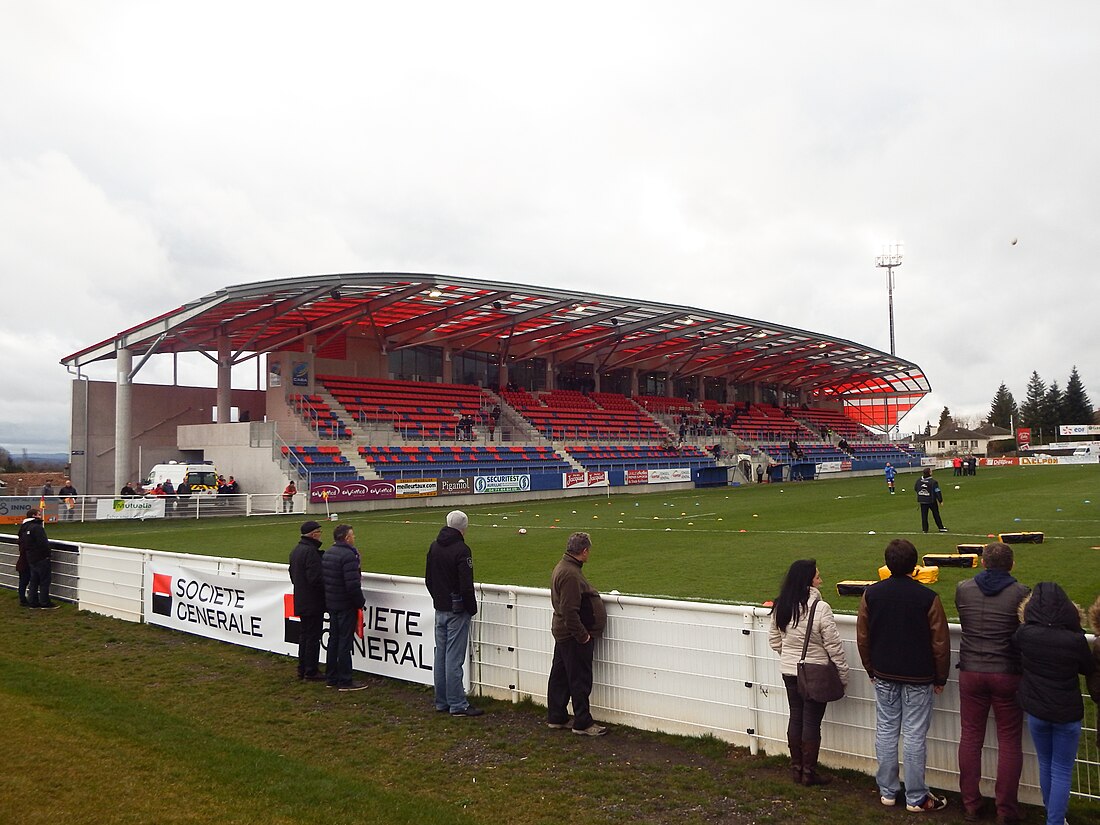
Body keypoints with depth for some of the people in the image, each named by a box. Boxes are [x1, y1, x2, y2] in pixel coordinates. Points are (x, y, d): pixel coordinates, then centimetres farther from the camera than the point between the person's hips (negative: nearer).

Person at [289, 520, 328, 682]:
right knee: (313, 637, -3)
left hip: (301, 601, 10)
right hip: (313, 602, -10)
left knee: (304, 635, 17)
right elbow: (316, 578, -25)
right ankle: (310, 672, 2)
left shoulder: (296, 550, 12)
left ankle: (302, 669, 23)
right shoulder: (311, 552, -20)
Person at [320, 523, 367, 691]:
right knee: (345, 642, -2)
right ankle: (345, 681, 3)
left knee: (333, 640, 16)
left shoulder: (327, 553, 9)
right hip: (346, 606, -9)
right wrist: (360, 602, -11)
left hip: (331, 604, 9)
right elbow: (353, 585, -25)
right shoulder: (348, 555, -20)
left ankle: (332, 678, 23)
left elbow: (323, 578, 13)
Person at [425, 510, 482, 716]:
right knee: (454, 658, -4)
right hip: (457, 611, -7)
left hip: (439, 610, 7)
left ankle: (442, 702, 20)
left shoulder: (434, 546, 7)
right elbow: (466, 585, -19)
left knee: (440, 656, 12)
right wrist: (472, 608, -6)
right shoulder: (461, 549, -17)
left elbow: (428, 580, 15)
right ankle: (458, 705, 1)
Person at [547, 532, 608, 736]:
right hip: (574, 636, -10)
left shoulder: (563, 567, 10)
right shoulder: (571, 574, -24)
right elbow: (570, 611, -26)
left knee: (560, 677, 16)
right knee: (580, 680, -1)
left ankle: (556, 718, 26)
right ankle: (582, 723, 8)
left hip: (562, 633, 11)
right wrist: (583, 635, -20)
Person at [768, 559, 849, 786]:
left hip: (789, 672, 5)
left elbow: (774, 640, 9)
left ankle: (796, 767, 25)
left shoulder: (780, 607, -1)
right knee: (812, 721, 5)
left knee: (795, 717, 15)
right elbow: (834, 646, -15)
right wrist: (843, 675, -4)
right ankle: (809, 772, 15)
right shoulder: (820, 608, -20)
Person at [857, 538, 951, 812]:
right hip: (918, 677, -3)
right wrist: (940, 678, 5)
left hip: (884, 676, 3)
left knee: (886, 732, 12)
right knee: (914, 737, 4)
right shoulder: (928, 597, -15)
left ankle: (887, 792, 22)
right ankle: (916, 798, 13)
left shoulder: (871, 594, -5)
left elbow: (862, 638, 3)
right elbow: (940, 643, -9)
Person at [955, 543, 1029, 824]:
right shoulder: (1021, 593, -10)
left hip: (971, 672, 2)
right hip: (1008, 674, -2)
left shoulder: (962, 589, -2)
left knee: (970, 738, 12)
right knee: (1009, 742, 9)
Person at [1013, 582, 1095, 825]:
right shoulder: (1075, 639, -21)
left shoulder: (1024, 634, -16)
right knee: (1062, 772, 10)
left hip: (1036, 711, 3)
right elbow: (1090, 669, -2)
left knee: (1045, 766, 22)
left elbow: (1014, 642, 8)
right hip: (1068, 714, -2)